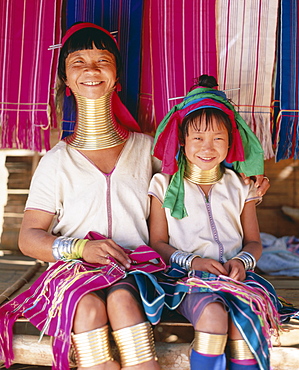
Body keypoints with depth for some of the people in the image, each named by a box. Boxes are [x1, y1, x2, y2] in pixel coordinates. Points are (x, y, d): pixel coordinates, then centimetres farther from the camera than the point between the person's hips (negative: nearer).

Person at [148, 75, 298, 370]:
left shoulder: (240, 187, 14)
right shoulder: (165, 186, 7)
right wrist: (192, 261, -14)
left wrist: (242, 261, -8)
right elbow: (157, 242, 3)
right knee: (213, 314, -33)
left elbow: (253, 241, 16)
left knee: (243, 320, -29)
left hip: (233, 276, 2)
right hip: (187, 277, -2)